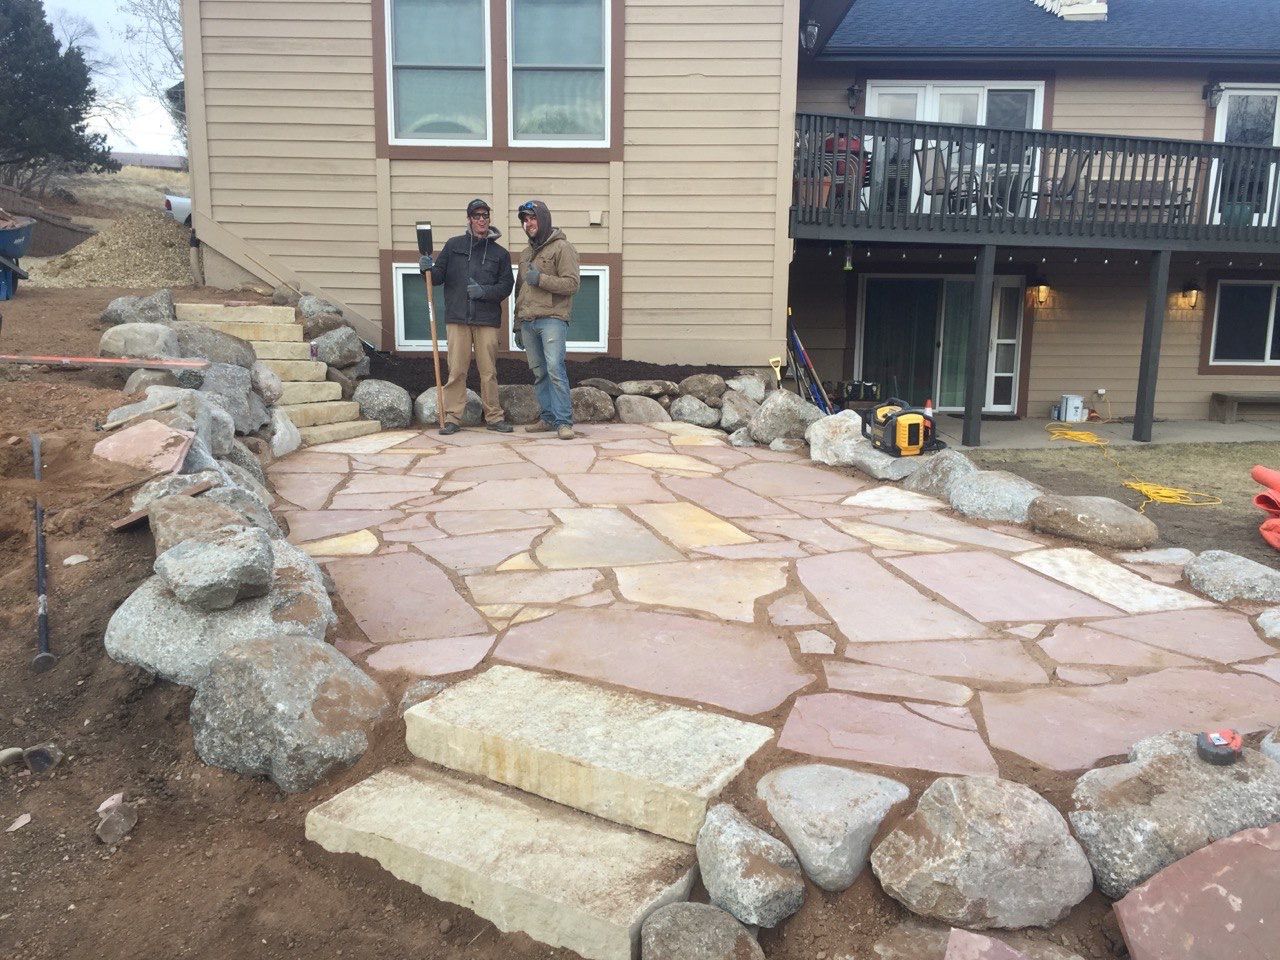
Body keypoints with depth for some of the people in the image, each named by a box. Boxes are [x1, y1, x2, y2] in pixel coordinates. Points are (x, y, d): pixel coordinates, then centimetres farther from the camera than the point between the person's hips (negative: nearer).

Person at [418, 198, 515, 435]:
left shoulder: (500, 253, 11)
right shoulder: (453, 245, 11)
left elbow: (506, 285, 5)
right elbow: (439, 277, 10)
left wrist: (484, 291, -11)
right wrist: (429, 269, -11)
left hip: (487, 319, 0)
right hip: (457, 319, 0)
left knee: (489, 371, 2)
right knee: (456, 371, -1)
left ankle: (494, 416, 10)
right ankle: (453, 417, 4)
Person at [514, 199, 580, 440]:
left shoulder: (562, 248, -1)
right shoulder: (526, 253, 23)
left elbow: (573, 283, -10)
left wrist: (541, 279, -14)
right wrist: (518, 325, 23)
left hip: (552, 319, -7)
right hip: (527, 322, 7)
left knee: (555, 368, -16)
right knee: (538, 373, 7)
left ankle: (564, 421, -14)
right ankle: (549, 418, 13)